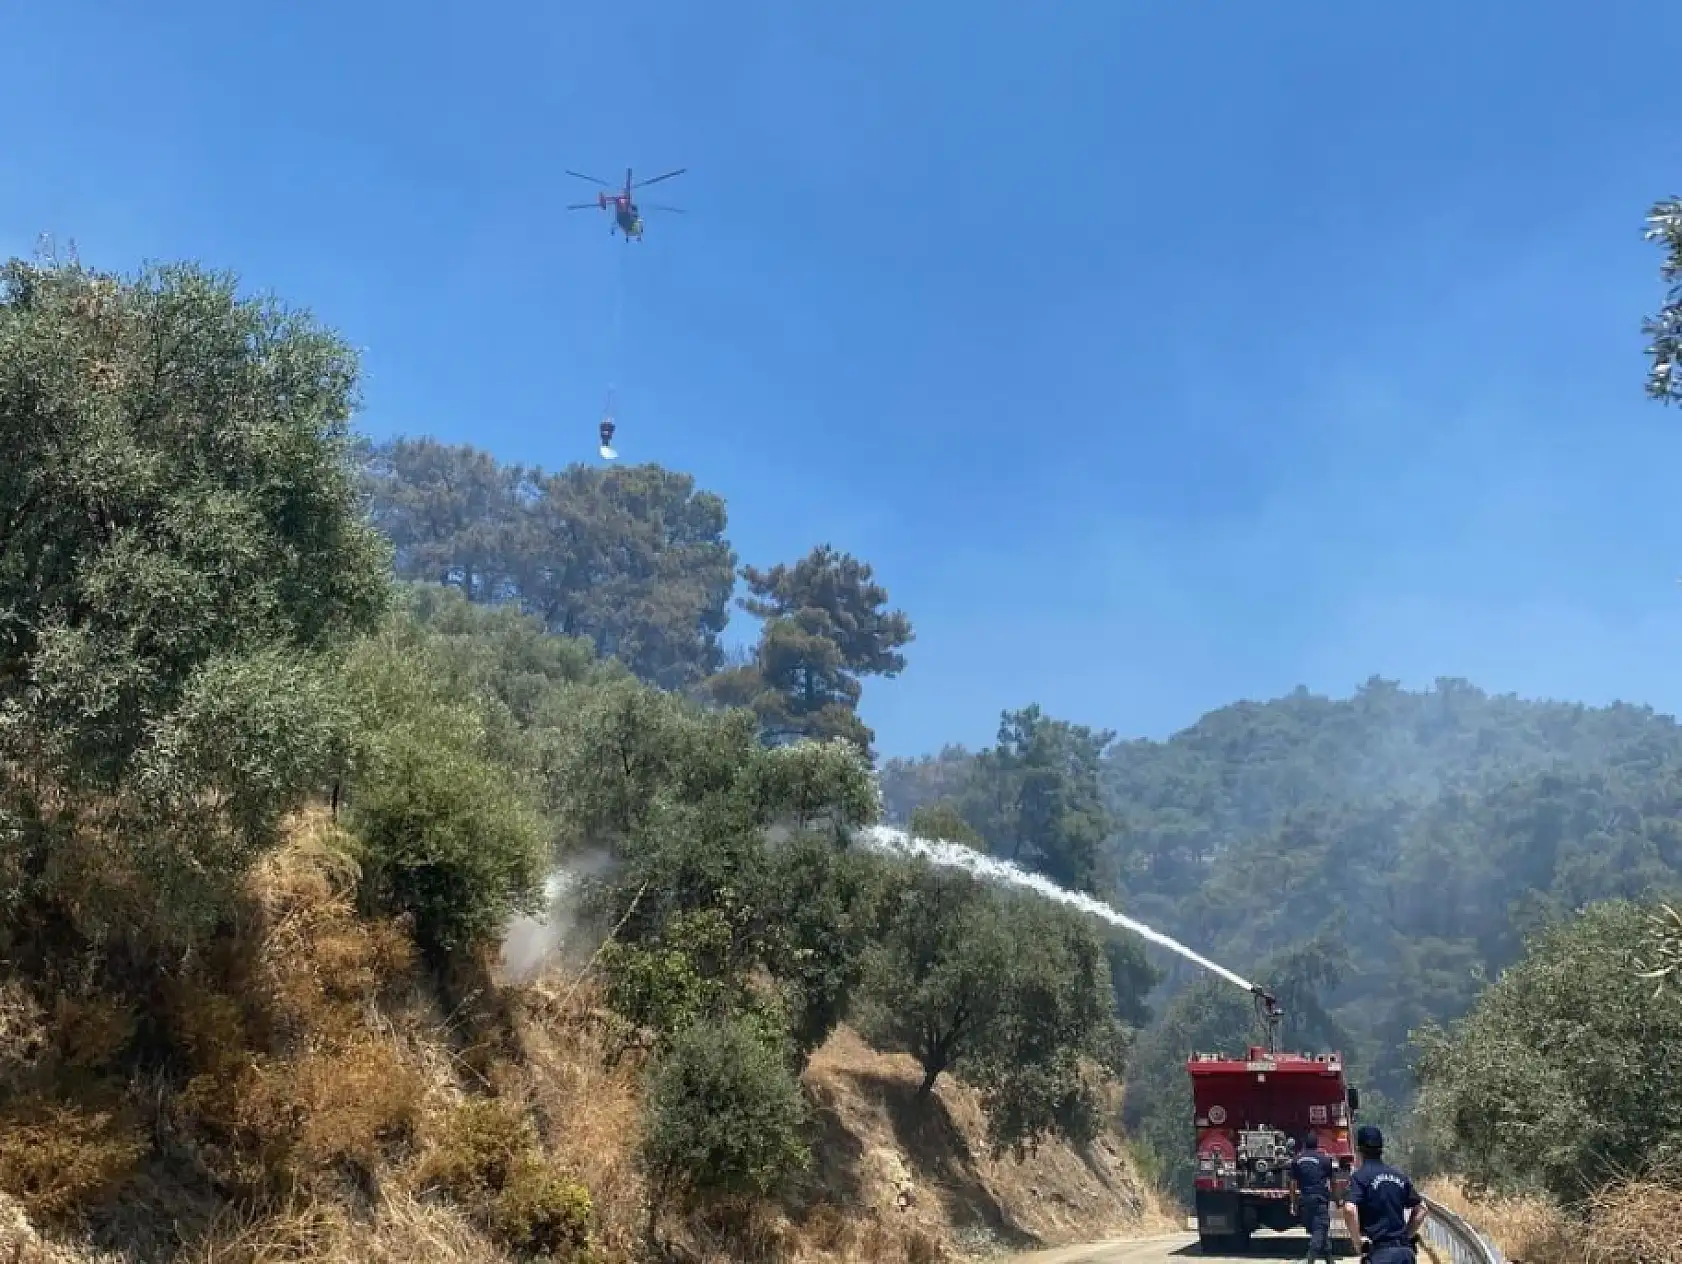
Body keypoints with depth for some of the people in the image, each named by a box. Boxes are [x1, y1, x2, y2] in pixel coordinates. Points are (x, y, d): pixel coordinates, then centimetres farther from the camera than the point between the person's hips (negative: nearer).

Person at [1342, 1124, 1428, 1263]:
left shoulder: (1359, 1176, -5)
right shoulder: (1400, 1176, 14)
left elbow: (1350, 1209, -20)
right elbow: (1421, 1209, 17)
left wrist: (1357, 1242, -9)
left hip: (1380, 1252, -6)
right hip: (1405, 1251, 6)